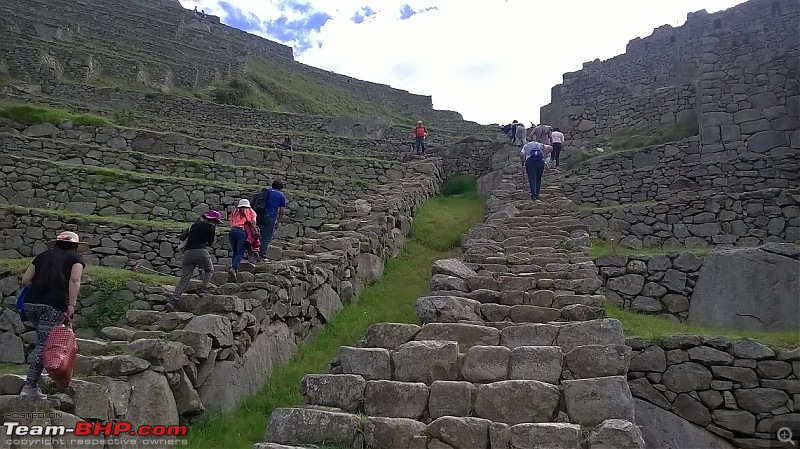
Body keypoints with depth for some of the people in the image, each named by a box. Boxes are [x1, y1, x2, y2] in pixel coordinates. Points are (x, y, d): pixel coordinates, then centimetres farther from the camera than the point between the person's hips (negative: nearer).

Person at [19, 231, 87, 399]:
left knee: (43, 340, 21)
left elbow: (25, 280, 18)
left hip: (31, 303, 5)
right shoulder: (76, 257, 11)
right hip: (54, 305, -5)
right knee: (44, 344, -2)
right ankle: (30, 386, -2)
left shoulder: (43, 255, 23)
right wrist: (72, 305, -10)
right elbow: (75, 280, -7)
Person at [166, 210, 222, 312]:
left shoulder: (194, 225, 23)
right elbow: (210, 242, 14)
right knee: (209, 270, 23)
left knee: (184, 279, 3)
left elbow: (182, 237, 15)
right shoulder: (211, 226, 9)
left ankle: (173, 301, -8)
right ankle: (203, 289, 3)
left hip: (187, 252, 4)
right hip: (201, 251, -4)